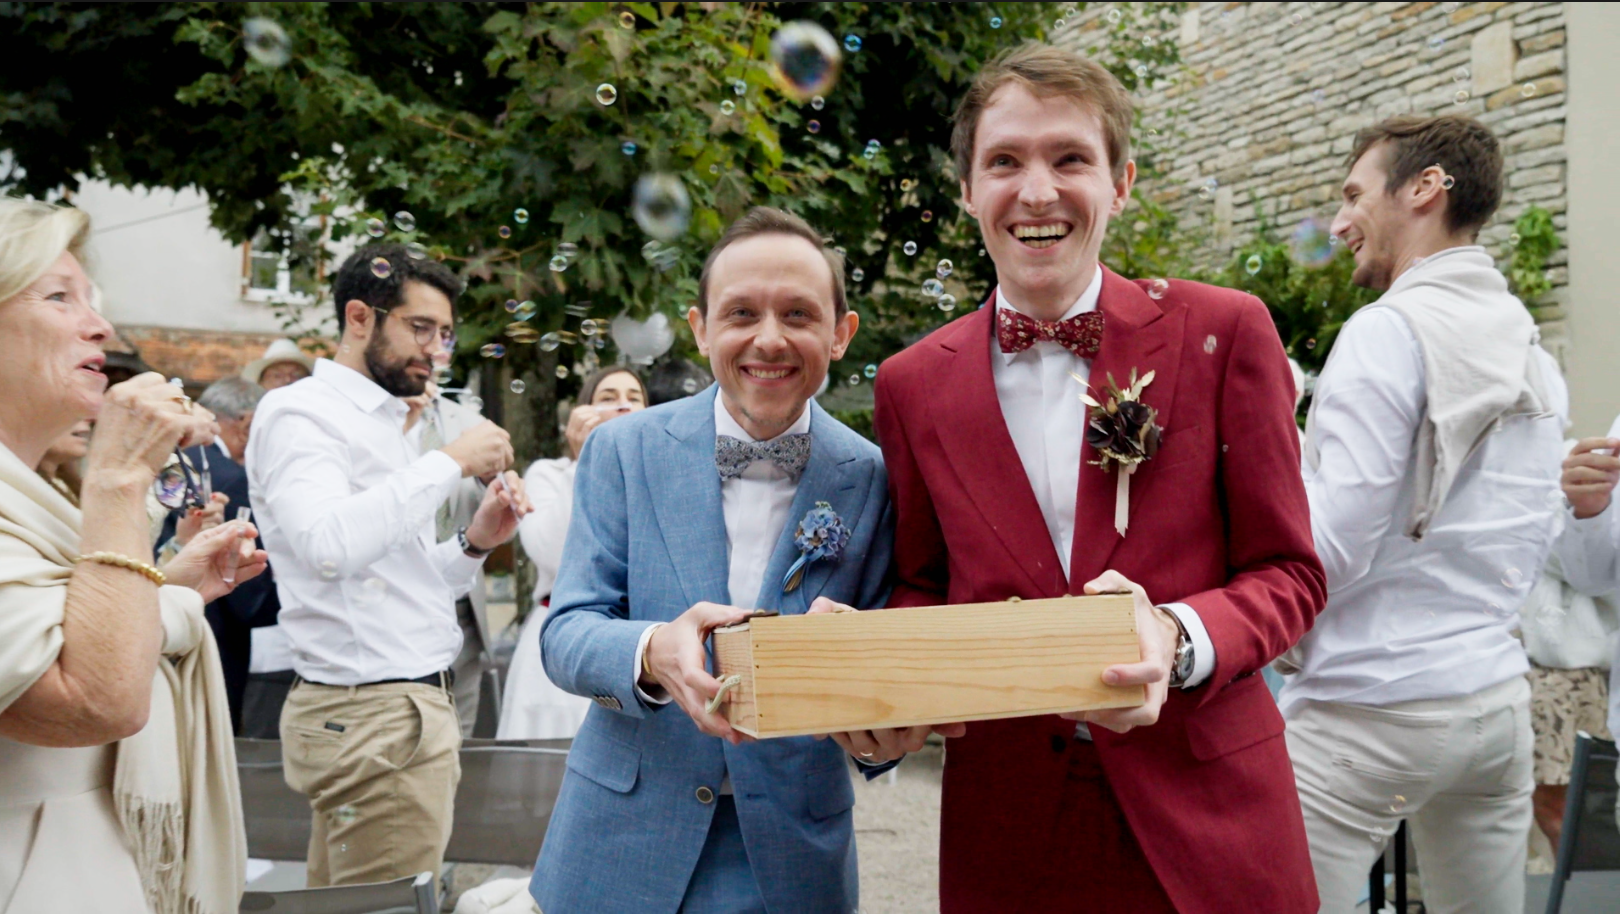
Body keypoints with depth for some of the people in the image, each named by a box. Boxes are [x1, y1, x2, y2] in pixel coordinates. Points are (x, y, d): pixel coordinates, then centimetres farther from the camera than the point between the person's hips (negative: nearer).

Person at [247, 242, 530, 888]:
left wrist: (475, 543, 3)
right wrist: (449, 463, -20)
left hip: (413, 706, 9)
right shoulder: (300, 412, -8)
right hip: (372, 715, -9)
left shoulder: (382, 423, 19)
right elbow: (328, 545, -27)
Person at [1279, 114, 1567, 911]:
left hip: (1368, 708, -8)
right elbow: (1533, 544, 18)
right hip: (1498, 697, 9)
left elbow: (1328, 550, -18)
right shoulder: (1535, 356, 12)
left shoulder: (1389, 331, -13)